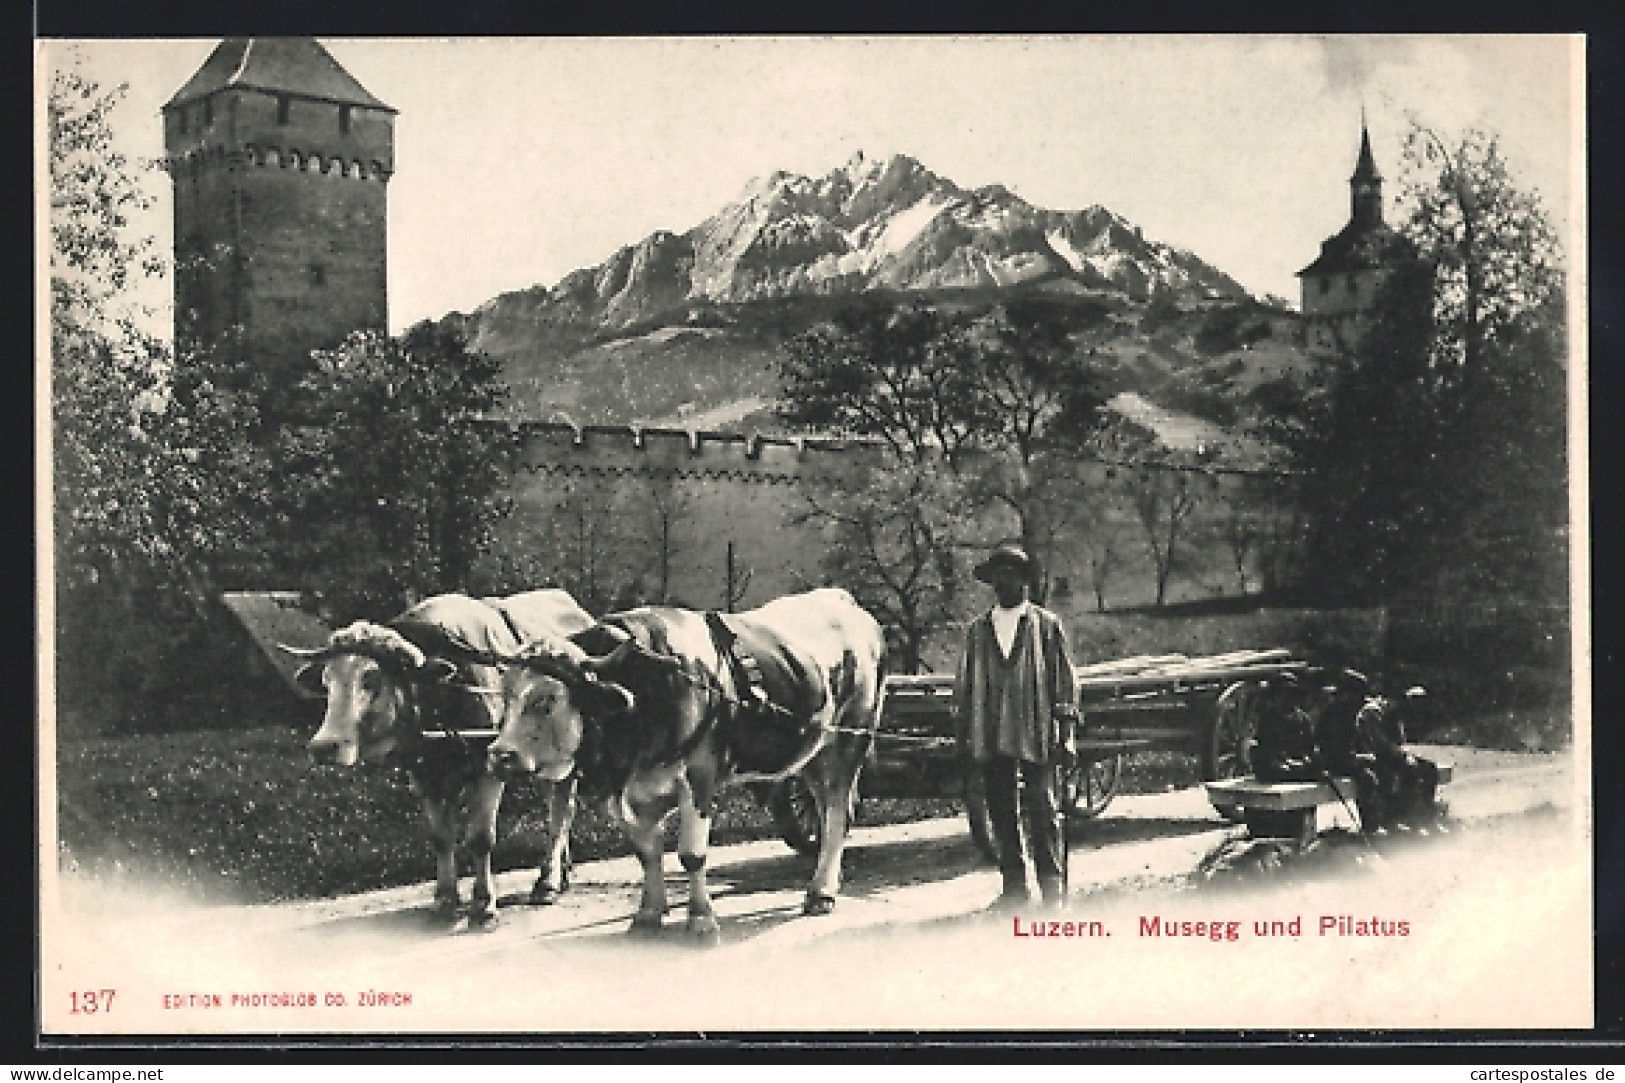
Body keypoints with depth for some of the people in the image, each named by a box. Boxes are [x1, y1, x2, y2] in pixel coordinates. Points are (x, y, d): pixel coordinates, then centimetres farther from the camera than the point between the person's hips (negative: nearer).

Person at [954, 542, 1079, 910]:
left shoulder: (1047, 625, 6)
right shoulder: (977, 630, 14)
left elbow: (1064, 680, 5)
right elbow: (964, 683, 16)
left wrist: (1065, 731, -2)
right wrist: (963, 733, 10)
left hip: (1036, 737, -3)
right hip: (990, 738, 3)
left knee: (1043, 812, -4)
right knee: (1002, 814, 5)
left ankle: (1053, 888, 2)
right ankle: (1014, 887, 12)